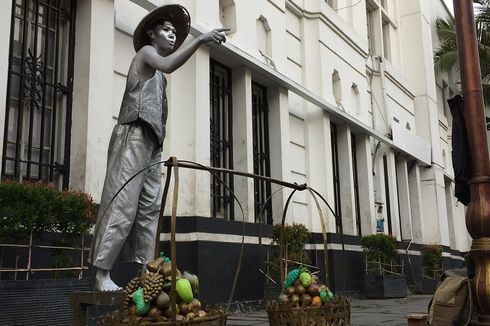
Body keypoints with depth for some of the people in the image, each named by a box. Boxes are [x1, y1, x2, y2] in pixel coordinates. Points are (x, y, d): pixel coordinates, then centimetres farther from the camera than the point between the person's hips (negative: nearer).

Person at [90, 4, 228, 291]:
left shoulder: (156, 73, 29)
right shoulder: (146, 51, 4)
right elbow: (167, 65, -19)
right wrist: (200, 39, -27)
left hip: (151, 142, 9)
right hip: (134, 136, -9)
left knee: (150, 209, 1)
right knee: (122, 205, -13)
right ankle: (102, 274, -12)